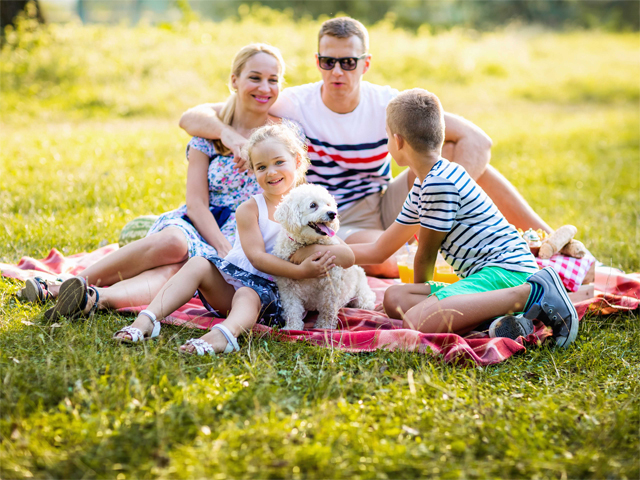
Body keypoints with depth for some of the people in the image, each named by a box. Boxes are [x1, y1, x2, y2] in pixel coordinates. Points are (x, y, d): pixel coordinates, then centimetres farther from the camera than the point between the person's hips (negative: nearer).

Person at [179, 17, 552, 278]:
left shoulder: (388, 104, -10)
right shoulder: (295, 105, -14)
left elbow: (478, 141, -17)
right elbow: (192, 117, -16)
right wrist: (229, 133, -37)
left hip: (386, 210, 3)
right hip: (333, 228, -3)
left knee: (450, 146, -20)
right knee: (405, 264, -39)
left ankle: (542, 235, -12)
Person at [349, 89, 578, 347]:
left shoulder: (439, 183, -13)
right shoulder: (423, 187, 20)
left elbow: (425, 255, -3)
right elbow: (379, 250, 27)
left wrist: (422, 295, 16)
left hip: (505, 270, -11)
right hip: (485, 272, 11)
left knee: (416, 322, -31)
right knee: (394, 298, 2)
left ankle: (531, 293, -22)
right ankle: (501, 315, -12)